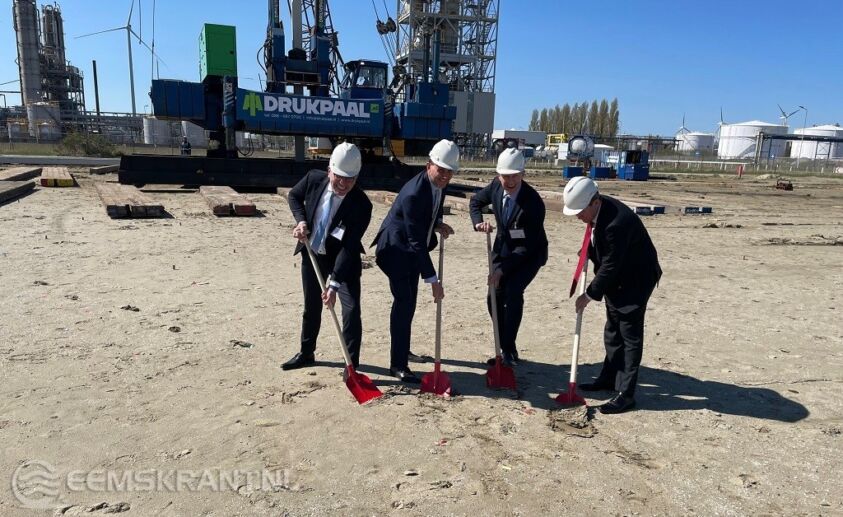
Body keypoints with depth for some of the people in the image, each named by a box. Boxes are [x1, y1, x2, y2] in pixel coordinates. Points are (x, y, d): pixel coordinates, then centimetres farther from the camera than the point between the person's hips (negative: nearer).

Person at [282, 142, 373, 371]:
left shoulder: (362, 205, -28)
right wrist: (301, 220, -13)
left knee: (351, 309, -12)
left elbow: (350, 247, -30)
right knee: (311, 307, 17)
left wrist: (334, 283, -34)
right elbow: (293, 195, 6)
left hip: (343, 260, -4)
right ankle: (306, 353, 37)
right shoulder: (314, 179, -17)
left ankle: (352, 365, 1)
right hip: (312, 255, 4)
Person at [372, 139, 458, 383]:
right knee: (404, 301, -13)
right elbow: (417, 242, -32)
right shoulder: (413, 193, -32)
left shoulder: (439, 183, -5)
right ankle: (398, 363, -5)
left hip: (412, 249, 9)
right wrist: (433, 280, -32)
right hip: (396, 248, -9)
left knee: (409, 301, 18)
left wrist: (438, 225, -8)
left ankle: (402, 347, 37)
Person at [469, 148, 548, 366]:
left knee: (513, 292, -24)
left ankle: (508, 350, -11)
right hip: (503, 248, 6)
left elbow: (527, 247, -29)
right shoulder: (496, 186, -13)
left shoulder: (534, 203, -31)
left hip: (530, 253, -6)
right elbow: (475, 202, 6)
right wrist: (479, 222, -15)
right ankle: (504, 349, 19)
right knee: (495, 298, 2)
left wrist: (502, 269, -30)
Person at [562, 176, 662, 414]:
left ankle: (626, 394, 4)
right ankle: (609, 378, 32)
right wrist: (588, 252, 1)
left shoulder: (617, 223, -34)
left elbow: (610, 266, -27)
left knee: (630, 335, -4)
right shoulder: (598, 208, -6)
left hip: (636, 278, -9)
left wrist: (589, 295, -19)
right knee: (612, 331, 18)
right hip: (616, 277, 10)